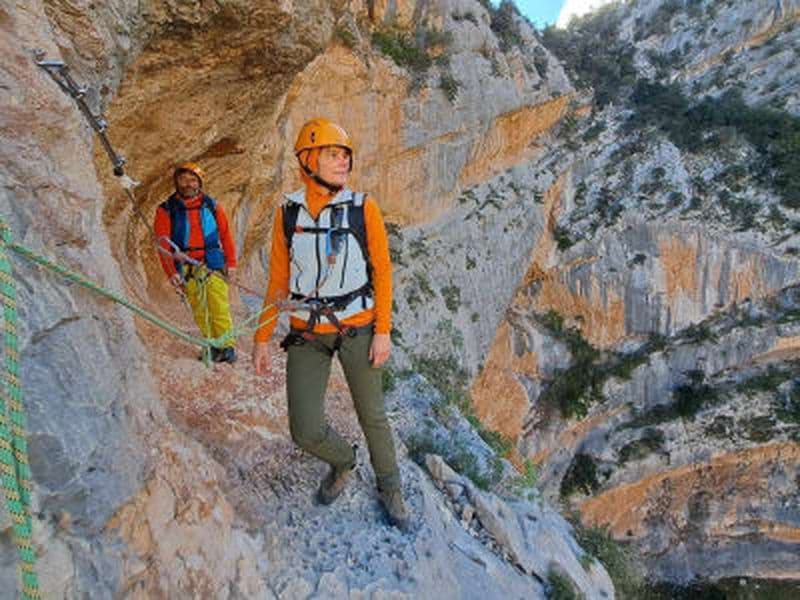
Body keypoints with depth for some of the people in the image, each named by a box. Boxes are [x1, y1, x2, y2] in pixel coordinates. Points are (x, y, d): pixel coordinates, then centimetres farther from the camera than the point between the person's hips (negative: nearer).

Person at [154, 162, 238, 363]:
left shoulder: (212, 207, 8)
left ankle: (227, 346, -3)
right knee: (199, 310, 2)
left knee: (220, 307, -7)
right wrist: (171, 272, -9)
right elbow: (163, 245, 0)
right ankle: (212, 346, 10)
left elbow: (226, 235, 10)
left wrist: (231, 263, 5)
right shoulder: (166, 211, 4)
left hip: (213, 264, 0)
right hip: (186, 269, 1)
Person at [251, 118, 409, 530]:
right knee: (306, 431, -1)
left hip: (357, 328, -1)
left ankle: (389, 489, 37)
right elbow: (278, 280, 4)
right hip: (307, 334, 2)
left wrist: (383, 331, -8)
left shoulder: (363, 209, -7)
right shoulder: (288, 213, -1)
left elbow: (382, 270, -3)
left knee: (372, 416, 11)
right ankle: (342, 461, 35)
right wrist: (262, 338, 5)